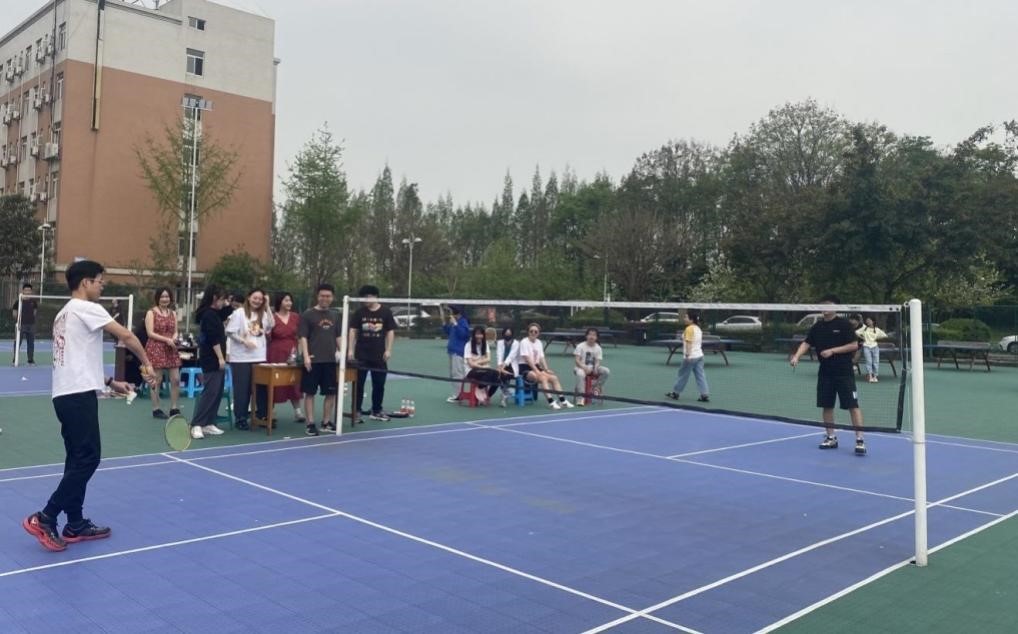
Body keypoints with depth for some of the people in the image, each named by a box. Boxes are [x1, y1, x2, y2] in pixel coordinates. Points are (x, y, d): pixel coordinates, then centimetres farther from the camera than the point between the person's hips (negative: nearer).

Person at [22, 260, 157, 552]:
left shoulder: (66, 313, 20)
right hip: (78, 396, -10)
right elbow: (126, 336, -14)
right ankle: (44, 519, -6)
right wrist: (147, 363, -2)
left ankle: (75, 525, 15)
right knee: (87, 459, -7)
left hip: (67, 394, 10)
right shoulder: (85, 308, -8)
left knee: (79, 459, 12)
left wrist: (110, 382, 21)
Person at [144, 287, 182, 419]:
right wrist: (166, 339, -17)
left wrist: (174, 338, -7)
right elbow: (150, 333, -9)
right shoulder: (151, 312, -2)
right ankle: (156, 409, 8)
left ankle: (174, 408, 10)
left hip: (171, 349, 5)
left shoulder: (173, 313, 14)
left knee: (176, 379, 1)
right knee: (157, 380, -1)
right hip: (156, 349, -5)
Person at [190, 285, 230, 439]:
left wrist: (227, 305, 21)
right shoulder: (209, 314, -13)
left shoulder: (213, 313, 15)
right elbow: (214, 339, -19)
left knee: (216, 393, 10)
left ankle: (208, 424, 14)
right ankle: (196, 425, -10)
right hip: (212, 360, -10)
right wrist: (221, 358, -19)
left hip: (214, 360, 10)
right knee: (210, 392, -11)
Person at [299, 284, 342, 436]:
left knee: (331, 392, 8)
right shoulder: (308, 314, -3)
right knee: (310, 392, -1)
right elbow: (303, 337, -7)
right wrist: (306, 356, -16)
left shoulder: (335, 315, 12)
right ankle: (310, 424, 6)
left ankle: (326, 422, 20)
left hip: (330, 360, 5)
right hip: (313, 360, -5)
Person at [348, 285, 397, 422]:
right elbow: (353, 331, 3)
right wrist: (351, 349, -4)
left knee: (379, 384, 8)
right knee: (358, 383, 3)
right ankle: (357, 410, 11)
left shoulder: (386, 312, 0)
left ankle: (377, 411, 20)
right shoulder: (359, 312, 1)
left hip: (379, 355, 1)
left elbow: (390, 332, 3)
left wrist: (388, 350, -4)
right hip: (361, 355, 0)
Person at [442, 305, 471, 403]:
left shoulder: (463, 322, -12)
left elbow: (463, 334, -24)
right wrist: (444, 321, 15)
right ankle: (456, 394, 20)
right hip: (453, 350, 10)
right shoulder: (453, 322, 14)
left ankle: (458, 395, -9)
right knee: (452, 374, 14)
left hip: (459, 351, -10)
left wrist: (455, 324, -24)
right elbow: (448, 333, 22)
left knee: (457, 374, -11)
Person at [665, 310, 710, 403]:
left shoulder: (689, 329, -13)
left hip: (691, 356, -8)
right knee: (700, 375, 5)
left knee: (683, 374, 4)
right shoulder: (698, 328, 13)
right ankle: (705, 395, 0)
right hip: (699, 355, 8)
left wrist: (687, 355, -19)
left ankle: (675, 393, 16)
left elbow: (689, 343, -18)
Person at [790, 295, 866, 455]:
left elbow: (854, 345, -9)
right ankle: (831, 438, 21)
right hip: (825, 372, 5)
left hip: (844, 372, -5)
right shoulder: (818, 326, 8)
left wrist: (832, 350, -17)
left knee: (853, 405, -7)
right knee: (827, 405, 9)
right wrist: (796, 356, -11)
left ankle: (859, 440, -4)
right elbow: (807, 343, 6)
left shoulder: (844, 324, -6)